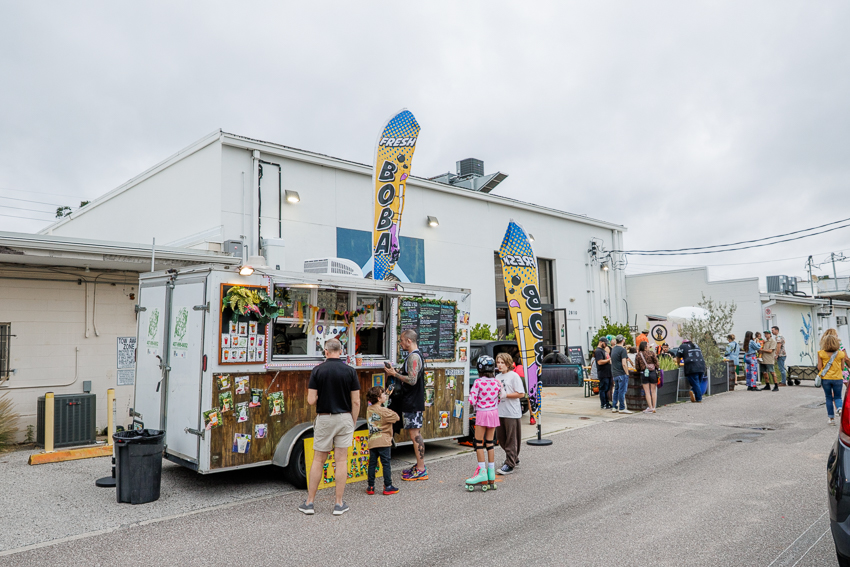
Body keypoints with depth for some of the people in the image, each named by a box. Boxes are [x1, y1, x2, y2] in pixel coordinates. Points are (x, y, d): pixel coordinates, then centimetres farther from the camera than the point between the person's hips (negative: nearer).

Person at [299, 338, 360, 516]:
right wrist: (353, 424, 6)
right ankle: (339, 504, 11)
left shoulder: (317, 371, -6)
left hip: (324, 418, 0)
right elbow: (356, 402, -5)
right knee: (341, 460, 6)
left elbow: (311, 400, -9)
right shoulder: (350, 371, -5)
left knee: (318, 460, 10)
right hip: (344, 418, 0)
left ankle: (309, 503, 16)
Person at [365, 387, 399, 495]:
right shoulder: (384, 411, -13)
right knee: (386, 464, 1)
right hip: (384, 442, -6)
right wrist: (391, 411, 9)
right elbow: (396, 417, -5)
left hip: (372, 441, 6)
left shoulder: (369, 409, 8)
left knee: (372, 464, 10)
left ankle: (370, 487, 14)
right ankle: (388, 487, 5)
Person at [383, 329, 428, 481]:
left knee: (414, 434, -6)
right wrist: (395, 371, 12)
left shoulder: (413, 357, -17)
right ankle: (419, 466, 22)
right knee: (415, 433, 15)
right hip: (412, 401, 10)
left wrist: (395, 374, -16)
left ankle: (421, 471, -1)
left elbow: (412, 380, -25)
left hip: (412, 403, -10)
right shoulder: (416, 355, 15)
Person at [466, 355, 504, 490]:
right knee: (490, 442, 11)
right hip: (494, 413, 5)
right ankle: (491, 473, 15)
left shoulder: (478, 382, -13)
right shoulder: (497, 382, 0)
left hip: (482, 413, -5)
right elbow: (501, 399, 6)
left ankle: (482, 472, -2)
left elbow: (472, 401, -13)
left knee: (478, 443, 2)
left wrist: (471, 392, 5)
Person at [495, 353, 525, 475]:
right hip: (499, 412, 8)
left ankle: (509, 465, 6)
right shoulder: (498, 377, 13)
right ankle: (514, 459, 31)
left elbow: (521, 394, -13)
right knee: (501, 438, 13)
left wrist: (505, 395, -17)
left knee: (511, 440, 0)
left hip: (512, 413, -8)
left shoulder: (514, 376, -8)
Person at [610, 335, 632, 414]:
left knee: (616, 390, 14)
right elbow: (624, 364, -19)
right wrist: (627, 373, -12)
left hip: (614, 374, 8)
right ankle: (622, 408, -3)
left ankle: (615, 407, 16)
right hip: (622, 374, -8)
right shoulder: (622, 350, -13)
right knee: (622, 391, -5)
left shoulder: (613, 349, 13)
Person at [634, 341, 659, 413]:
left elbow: (637, 367, 2)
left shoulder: (638, 355, 1)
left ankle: (650, 407, 0)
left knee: (647, 392, 4)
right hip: (653, 373, 0)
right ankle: (654, 407, 10)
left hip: (644, 374, 0)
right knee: (653, 391, 9)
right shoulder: (651, 353, -3)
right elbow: (656, 362, -3)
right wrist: (656, 370, 13)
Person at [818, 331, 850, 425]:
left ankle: (832, 418, 12)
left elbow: (819, 367, -9)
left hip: (825, 378, -1)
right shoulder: (841, 353, -5)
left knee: (829, 398, 10)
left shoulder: (821, 353, -9)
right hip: (838, 378, 1)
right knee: (837, 397, 14)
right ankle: (840, 408, -17)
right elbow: (842, 368, 0)